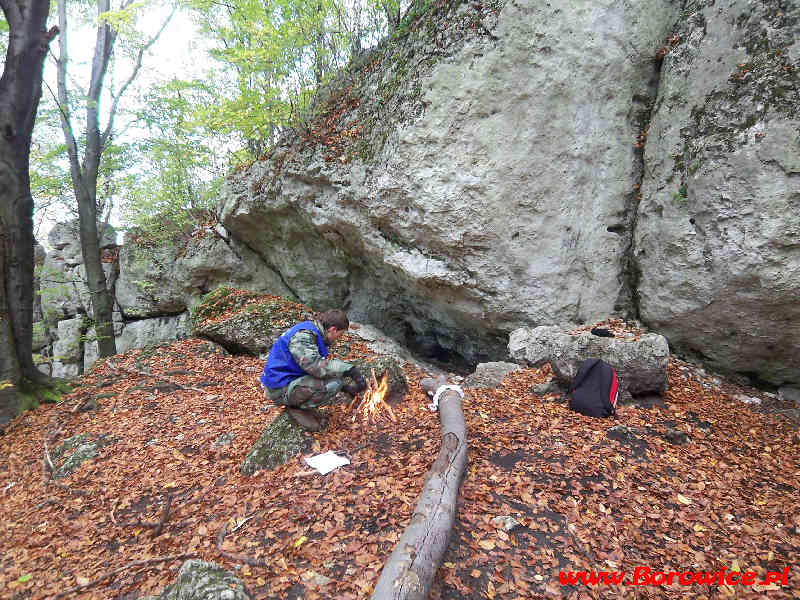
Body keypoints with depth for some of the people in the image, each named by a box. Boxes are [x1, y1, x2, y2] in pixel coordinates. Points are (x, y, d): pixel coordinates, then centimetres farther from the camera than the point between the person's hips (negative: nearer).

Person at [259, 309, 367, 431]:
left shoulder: (313, 333, 12)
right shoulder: (303, 335, -19)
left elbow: (319, 366, 22)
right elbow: (315, 366, -34)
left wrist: (345, 387, 20)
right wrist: (350, 370, -33)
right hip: (279, 389, -10)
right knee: (333, 383, -23)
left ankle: (298, 404, 8)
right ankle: (296, 407, -5)